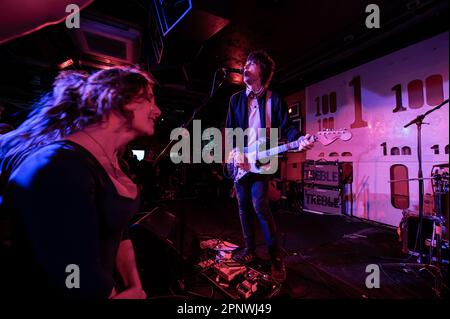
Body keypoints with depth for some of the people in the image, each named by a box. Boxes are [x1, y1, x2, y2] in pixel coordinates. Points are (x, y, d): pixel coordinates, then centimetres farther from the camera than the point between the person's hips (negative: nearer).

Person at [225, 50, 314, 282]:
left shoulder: (274, 99, 4)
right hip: (239, 160, 4)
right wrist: (234, 152, -8)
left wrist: (299, 140, -25)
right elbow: (229, 130, 7)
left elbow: (286, 127, -4)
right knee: (244, 206, 9)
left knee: (260, 206, -13)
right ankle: (249, 248, 25)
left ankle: (275, 256, 4)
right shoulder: (236, 99, 11)